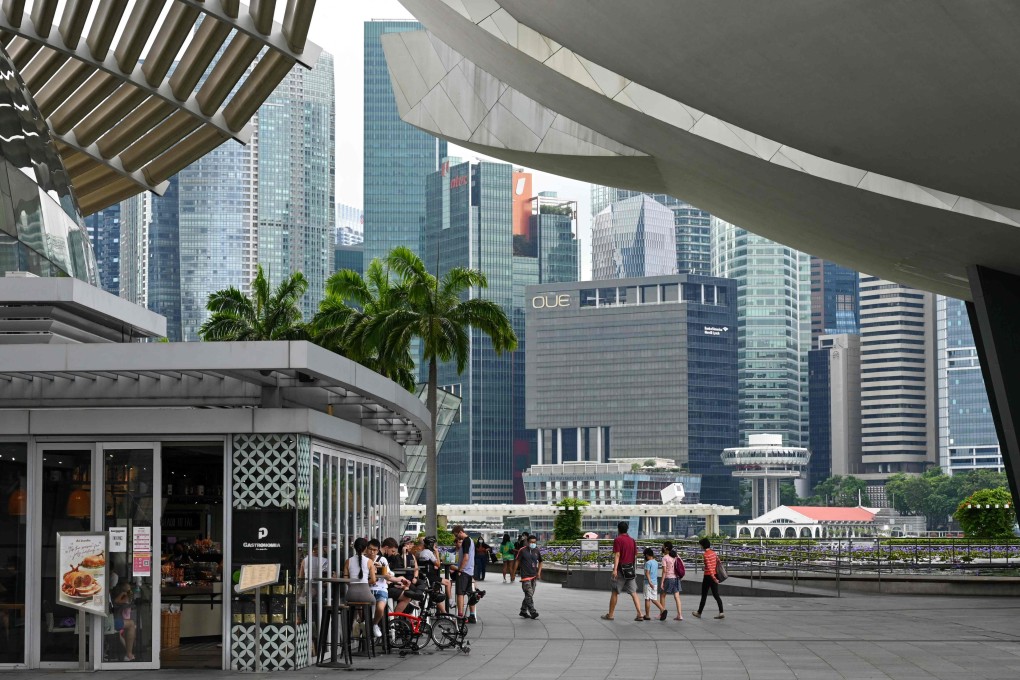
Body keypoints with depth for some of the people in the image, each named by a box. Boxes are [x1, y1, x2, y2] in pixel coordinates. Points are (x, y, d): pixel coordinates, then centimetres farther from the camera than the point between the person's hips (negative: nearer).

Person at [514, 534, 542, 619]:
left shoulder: (537, 551, 7)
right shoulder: (523, 550, -5)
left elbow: (540, 562, 18)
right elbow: (517, 561, 1)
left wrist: (539, 572, 7)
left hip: (534, 576, 5)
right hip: (525, 576, -5)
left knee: (529, 595, 10)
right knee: (529, 594, -13)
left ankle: (523, 611, 21)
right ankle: (532, 612, -15)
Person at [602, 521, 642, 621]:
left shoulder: (618, 540, -8)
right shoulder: (632, 540, 11)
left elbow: (617, 555, -17)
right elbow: (635, 555, 14)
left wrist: (615, 569, -22)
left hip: (621, 569, -5)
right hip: (631, 570, 5)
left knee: (615, 592, 6)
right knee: (633, 593, 3)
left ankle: (610, 615, 13)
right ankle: (640, 614, -8)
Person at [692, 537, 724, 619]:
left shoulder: (705, 554, -15)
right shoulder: (713, 553, 8)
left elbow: (709, 567, -22)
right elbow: (718, 562, 16)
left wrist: (713, 578, -26)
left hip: (708, 576, -7)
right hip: (714, 575, 7)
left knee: (704, 596, 5)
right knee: (716, 595, 6)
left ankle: (699, 613, 17)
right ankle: (721, 613, -4)